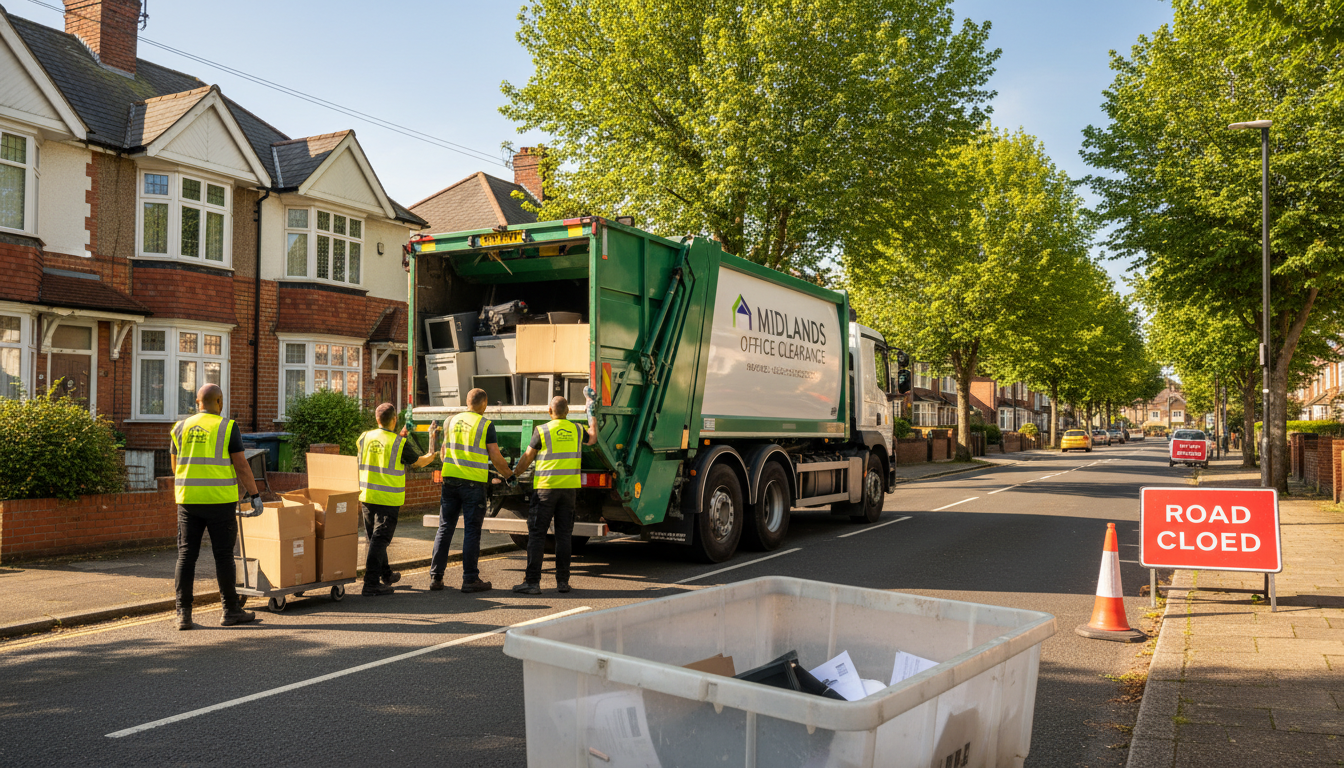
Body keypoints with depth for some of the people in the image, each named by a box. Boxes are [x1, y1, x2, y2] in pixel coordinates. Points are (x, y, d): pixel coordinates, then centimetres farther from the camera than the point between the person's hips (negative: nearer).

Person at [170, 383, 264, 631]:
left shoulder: (180, 427, 8)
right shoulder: (227, 427, -4)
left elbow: (176, 468, 15)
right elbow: (241, 465, -7)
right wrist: (255, 496, -1)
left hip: (188, 499, 4)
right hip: (220, 500, -3)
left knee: (186, 555, 7)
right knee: (223, 555, 4)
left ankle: (183, 613, 5)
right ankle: (230, 611, 12)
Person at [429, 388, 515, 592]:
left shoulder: (451, 421, 9)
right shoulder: (486, 425, -5)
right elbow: (496, 457, -6)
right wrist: (509, 475, 9)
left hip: (450, 480, 5)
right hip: (474, 483, -5)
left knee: (445, 528, 10)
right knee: (471, 531, 1)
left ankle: (435, 577, 12)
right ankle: (470, 579, 4)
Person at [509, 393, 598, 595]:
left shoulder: (542, 431, -7)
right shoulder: (577, 430, 5)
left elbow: (527, 458, 0)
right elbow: (592, 438, 28)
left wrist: (514, 475, 16)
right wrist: (591, 411, 36)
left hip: (545, 487, -4)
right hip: (569, 487, 4)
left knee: (537, 534, -1)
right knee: (564, 534, 8)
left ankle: (532, 581, -2)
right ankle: (562, 580, 10)